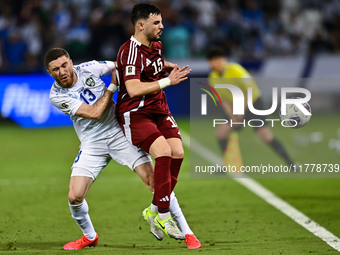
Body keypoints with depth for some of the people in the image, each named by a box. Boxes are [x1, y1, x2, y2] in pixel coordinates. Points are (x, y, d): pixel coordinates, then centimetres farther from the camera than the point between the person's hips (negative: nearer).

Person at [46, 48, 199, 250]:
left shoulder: (88, 69, -8)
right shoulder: (57, 96, -12)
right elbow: (93, 113, -19)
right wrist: (113, 85, -13)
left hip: (119, 132, 0)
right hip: (92, 144, 0)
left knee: (154, 182, -11)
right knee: (75, 197, -11)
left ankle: (185, 231, -1)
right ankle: (89, 237, 19)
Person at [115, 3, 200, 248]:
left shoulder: (156, 46, 9)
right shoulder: (130, 51, -19)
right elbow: (133, 89, -31)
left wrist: (167, 67, 12)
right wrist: (167, 81, -30)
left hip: (159, 109, 9)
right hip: (134, 113, -9)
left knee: (177, 152, -8)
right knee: (163, 150, -25)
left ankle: (154, 211, 6)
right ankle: (163, 217, -16)